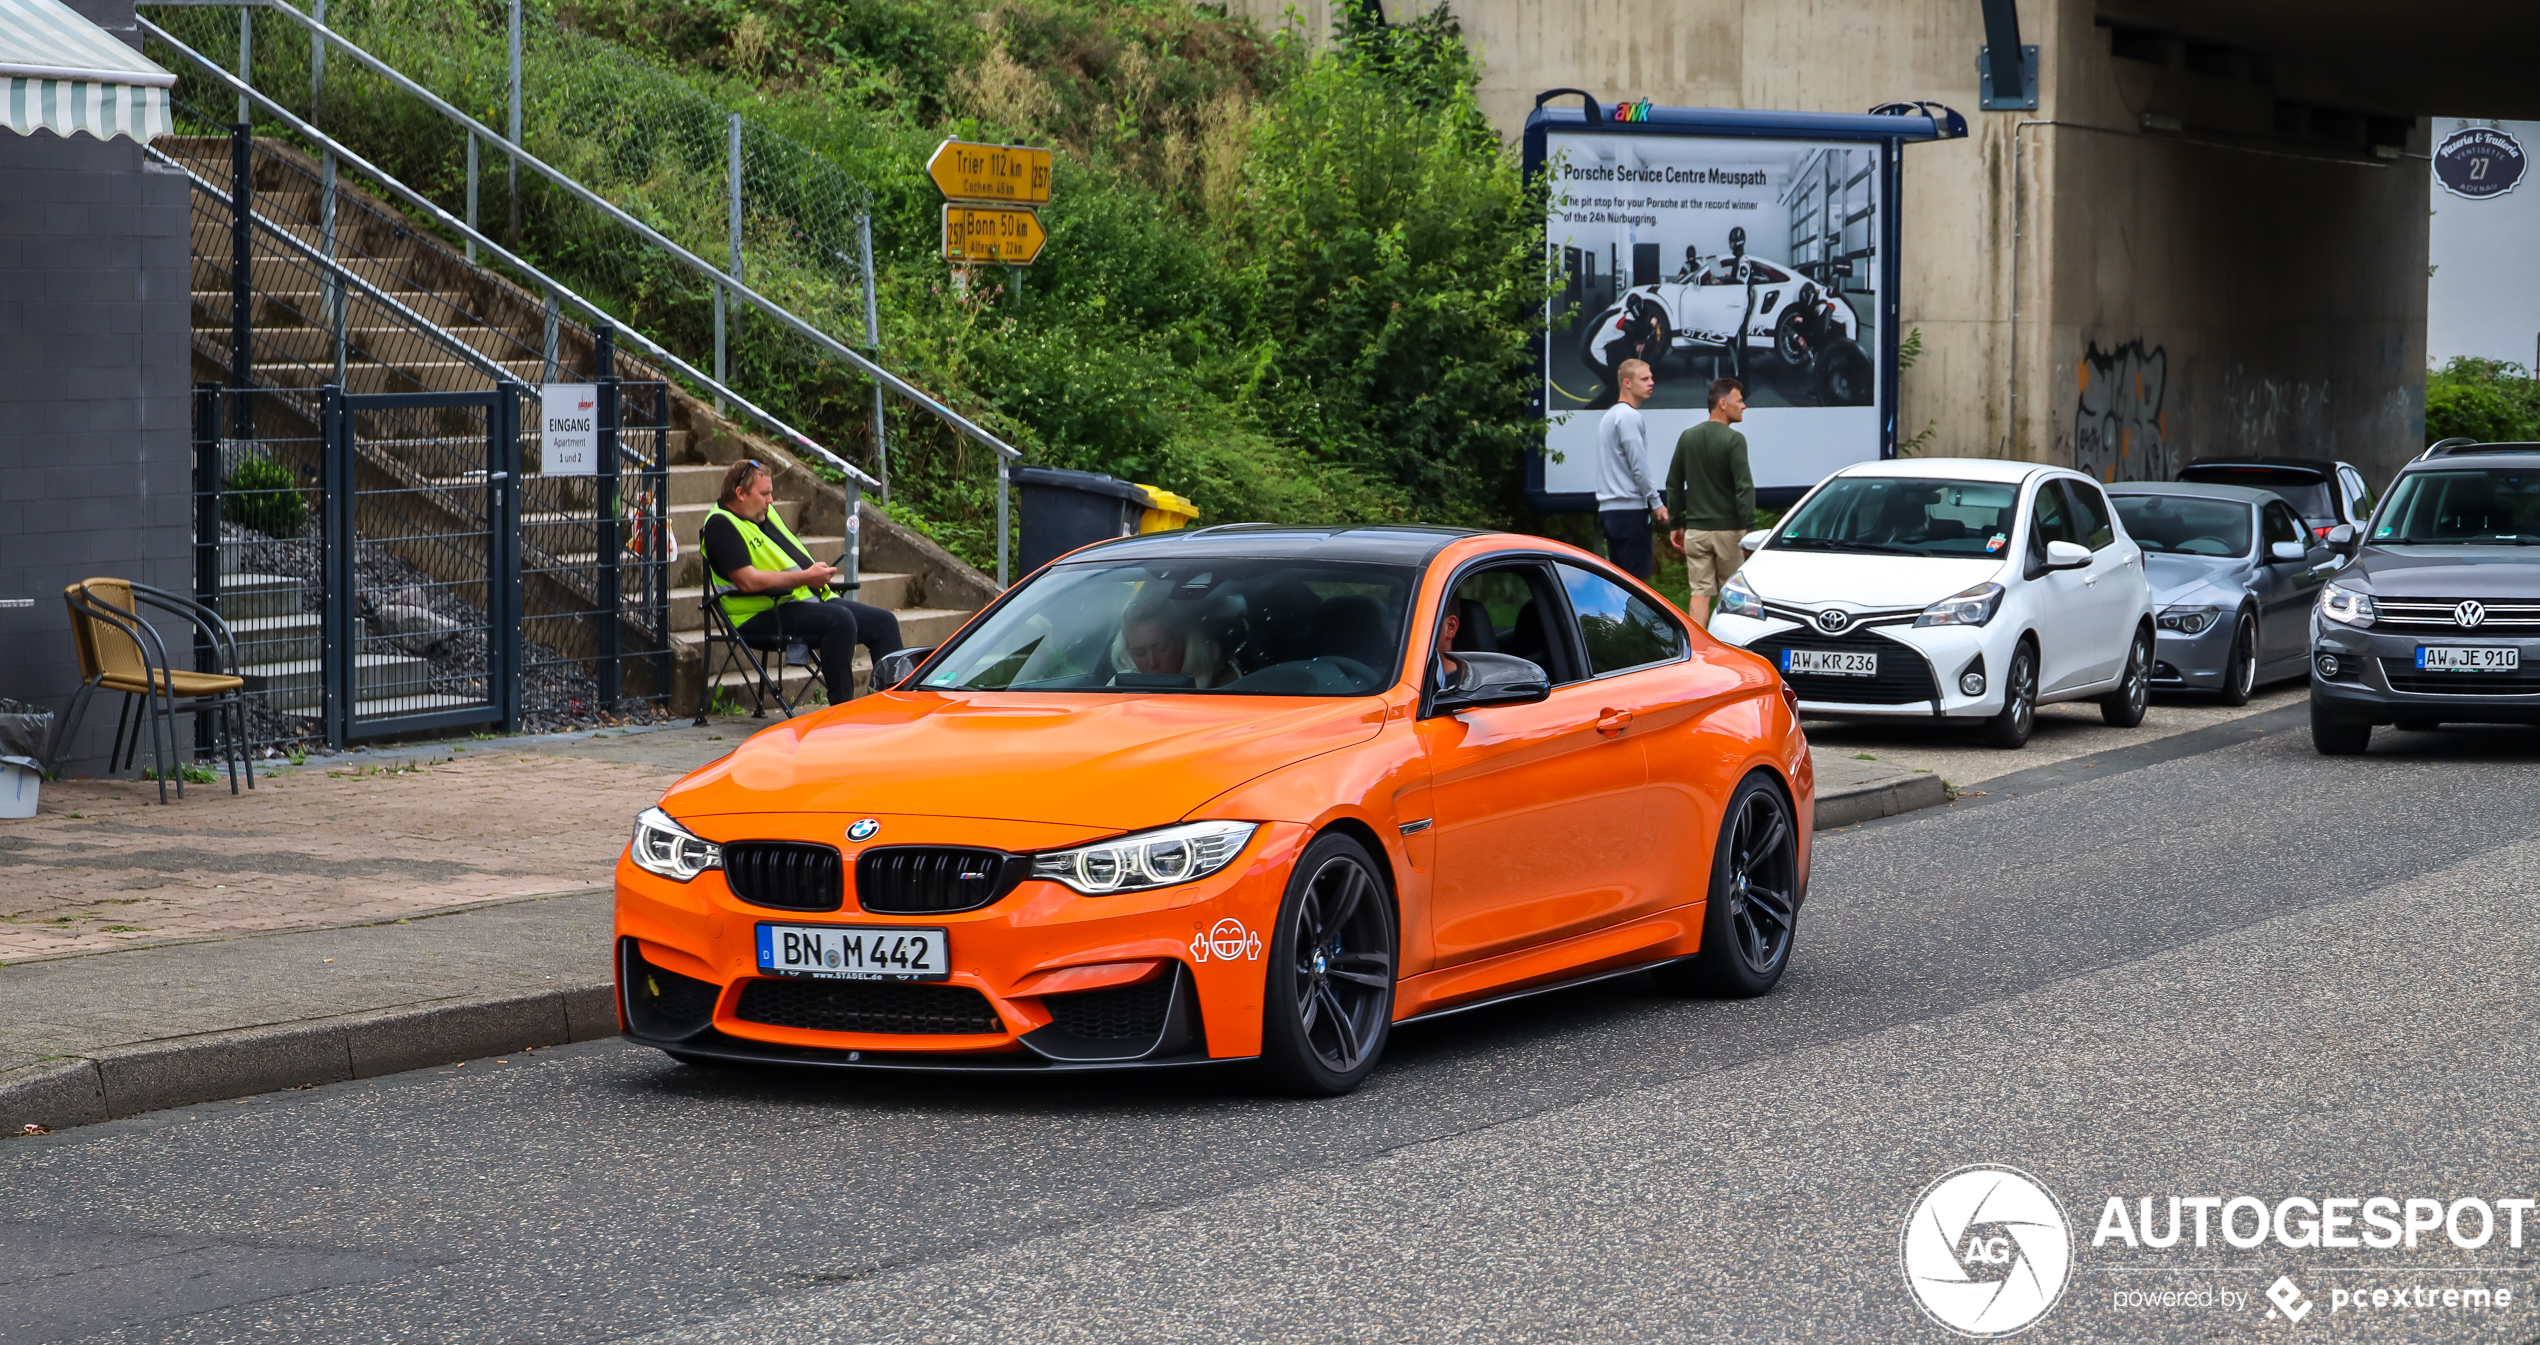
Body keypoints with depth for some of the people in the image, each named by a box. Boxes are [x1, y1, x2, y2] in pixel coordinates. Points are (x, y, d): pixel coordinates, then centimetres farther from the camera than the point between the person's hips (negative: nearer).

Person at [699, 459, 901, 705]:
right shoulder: (721, 526, -10)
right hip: (763, 617, -10)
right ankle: (841, 710, -30)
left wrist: (817, 572, 7)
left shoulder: (766, 513, 19)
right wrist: (805, 578, -19)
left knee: (884, 622, -1)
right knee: (840, 619, -33)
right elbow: (747, 581, -21)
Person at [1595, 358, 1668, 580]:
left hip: (1609, 509, 10)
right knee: (1637, 578, -9)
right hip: (1629, 508, -10)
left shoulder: (1610, 416, 19)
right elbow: (1639, 467, -15)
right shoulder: (1629, 416, -11)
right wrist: (1657, 503, -8)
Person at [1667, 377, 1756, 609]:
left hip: (1695, 529, 4)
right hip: (1728, 529, -4)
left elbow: (1673, 485, 11)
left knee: (1700, 592, 1)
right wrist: (1750, 530, -15)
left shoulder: (1687, 437, 7)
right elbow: (1744, 488, -16)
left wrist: (1677, 524, 18)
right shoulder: (1734, 440, -11)